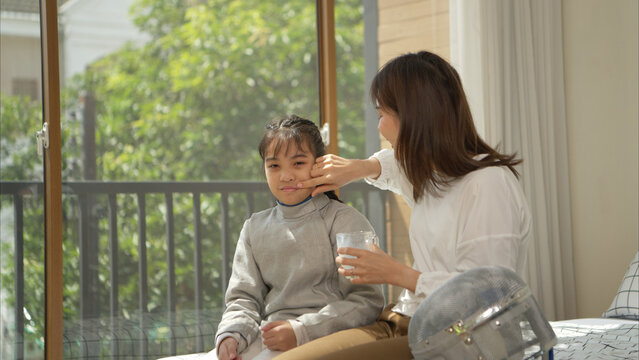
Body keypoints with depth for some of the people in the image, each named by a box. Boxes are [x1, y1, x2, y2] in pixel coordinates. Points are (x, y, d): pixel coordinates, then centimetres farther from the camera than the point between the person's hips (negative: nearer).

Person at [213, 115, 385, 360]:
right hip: (265, 339, 5)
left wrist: (301, 331, -16)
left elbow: (366, 301, -8)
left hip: (322, 338, -5)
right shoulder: (254, 228, 18)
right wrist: (231, 335, -9)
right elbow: (244, 297, 14)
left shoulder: (344, 221, 0)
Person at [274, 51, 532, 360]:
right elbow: (398, 164, 41)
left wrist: (398, 274, -13)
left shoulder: (489, 185, -15)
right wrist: (357, 168, 22)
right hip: (404, 323, 9)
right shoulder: (431, 174, 14)